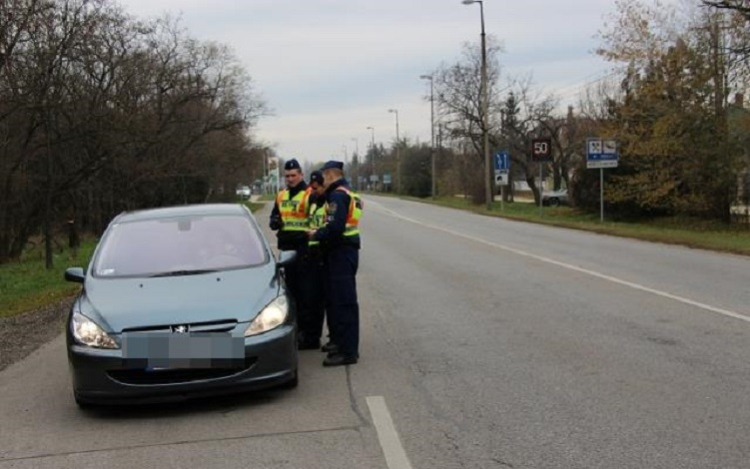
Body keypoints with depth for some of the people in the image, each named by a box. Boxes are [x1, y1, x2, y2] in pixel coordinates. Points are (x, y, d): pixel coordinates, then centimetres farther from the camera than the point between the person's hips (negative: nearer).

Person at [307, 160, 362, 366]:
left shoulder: (338, 195, -15)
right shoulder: (348, 193, 19)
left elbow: (334, 227, -25)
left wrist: (316, 234, -10)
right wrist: (320, 233, 9)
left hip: (341, 253, -11)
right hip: (347, 250, 11)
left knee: (343, 302, -8)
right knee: (338, 301, 17)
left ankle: (347, 351, -7)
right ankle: (341, 343, 27)